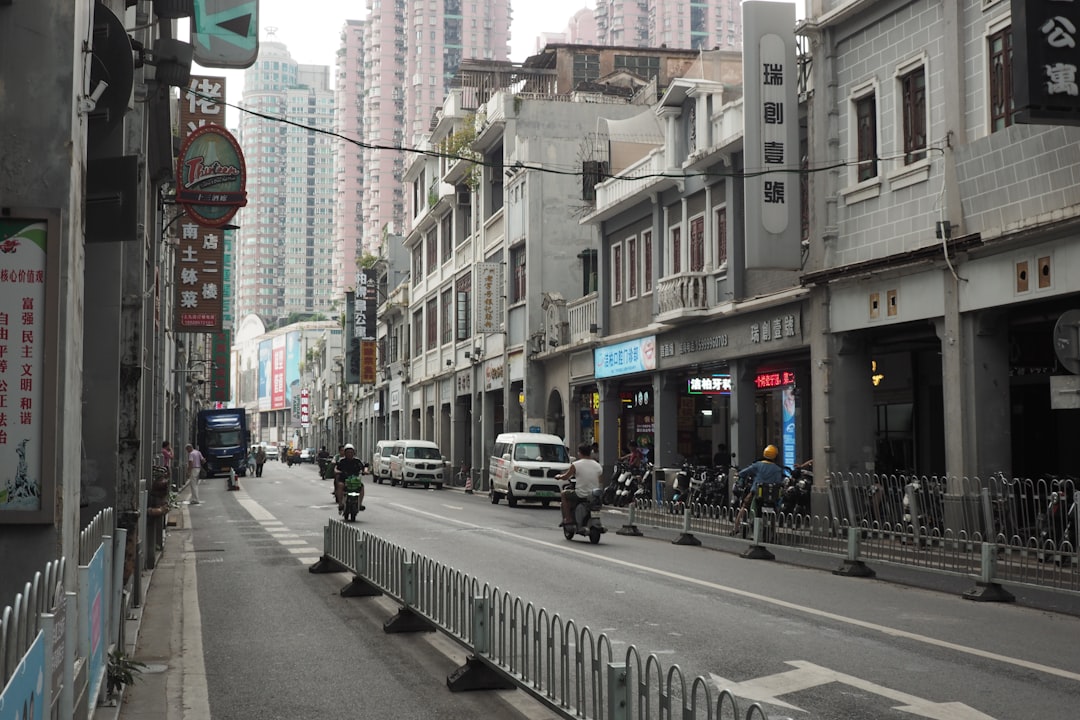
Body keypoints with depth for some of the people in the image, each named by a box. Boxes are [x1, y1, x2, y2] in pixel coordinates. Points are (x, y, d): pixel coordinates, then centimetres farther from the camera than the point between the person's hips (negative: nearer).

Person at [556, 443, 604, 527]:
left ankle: (568, 519, 14)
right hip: (595, 497, 5)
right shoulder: (598, 466, 3)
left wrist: (559, 476, 25)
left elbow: (566, 477, 4)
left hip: (581, 495, -5)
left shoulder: (575, 465, -7)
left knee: (564, 493, 22)